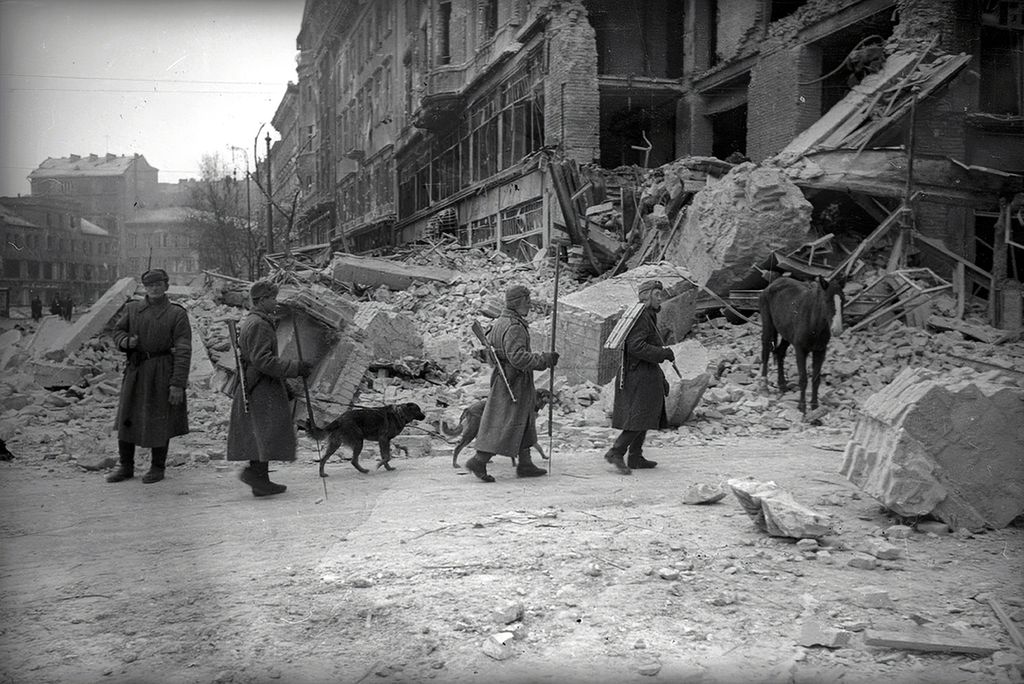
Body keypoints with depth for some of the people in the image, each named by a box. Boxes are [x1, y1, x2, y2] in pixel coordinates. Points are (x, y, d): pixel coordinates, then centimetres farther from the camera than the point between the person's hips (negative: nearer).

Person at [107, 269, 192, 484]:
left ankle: (158, 468, 18)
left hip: (162, 373, -4)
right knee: (126, 418, 9)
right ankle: (125, 466, 23)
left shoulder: (177, 313, -5)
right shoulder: (132, 309, 8)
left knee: (159, 421, 3)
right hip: (135, 370, 4)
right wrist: (126, 341, -6)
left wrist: (178, 384, -16)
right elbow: (118, 331, 20)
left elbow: (183, 351, -9)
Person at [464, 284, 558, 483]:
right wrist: (545, 358, -22)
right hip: (513, 382, -10)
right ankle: (479, 461, 0)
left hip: (502, 377, 11)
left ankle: (525, 464, 22)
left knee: (524, 423, 16)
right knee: (505, 425, -4)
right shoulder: (514, 327, -21)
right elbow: (518, 357, -29)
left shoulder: (499, 323, 11)